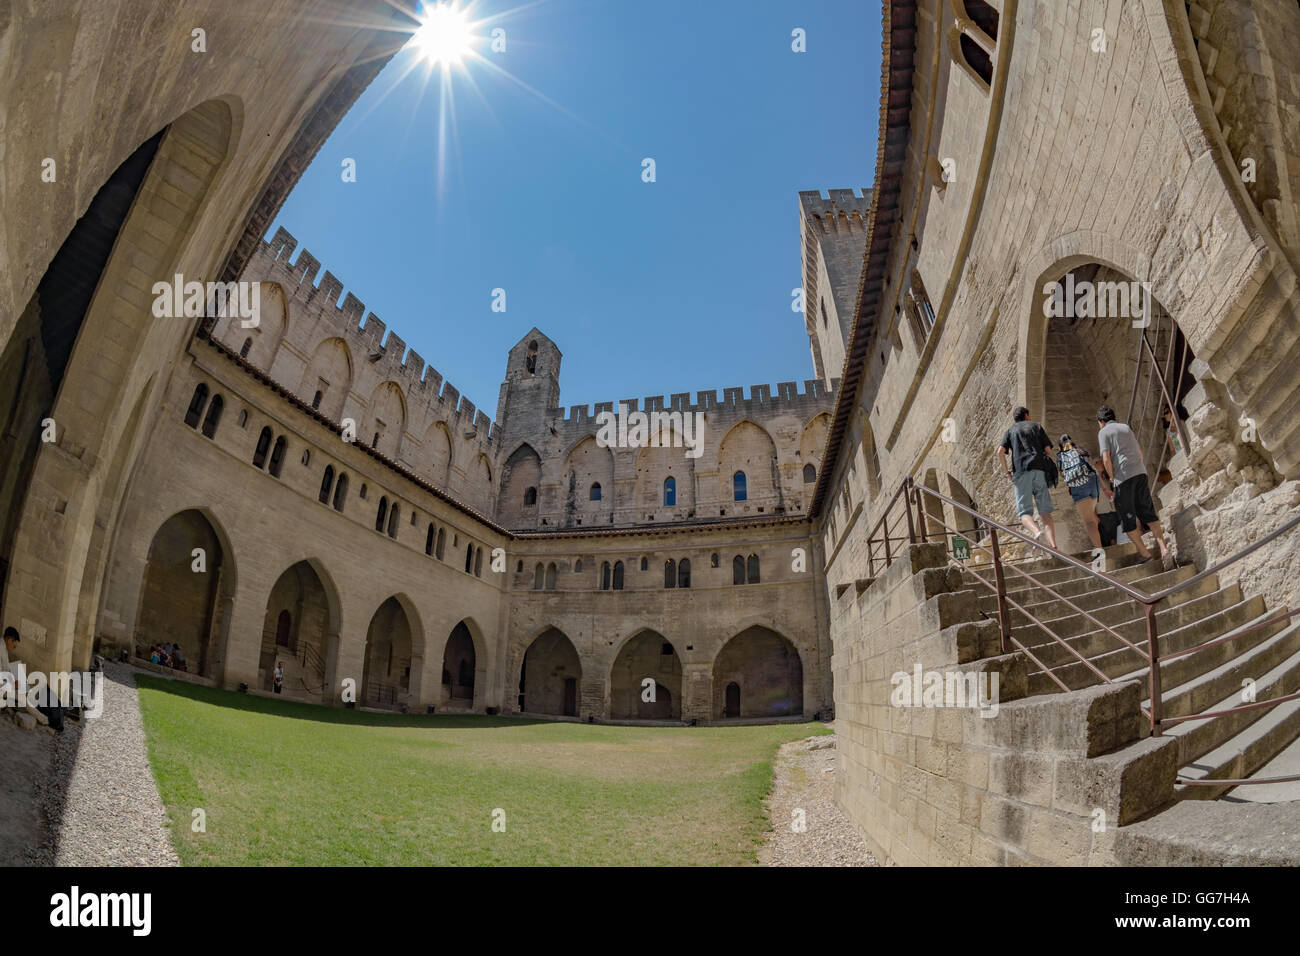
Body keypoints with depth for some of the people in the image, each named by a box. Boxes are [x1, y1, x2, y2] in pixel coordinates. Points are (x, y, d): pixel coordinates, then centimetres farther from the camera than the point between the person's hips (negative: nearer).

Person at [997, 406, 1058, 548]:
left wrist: (1006, 471, 12)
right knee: (1045, 512, 2)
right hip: (1040, 470, 1)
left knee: (1025, 513, -4)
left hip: (1022, 472, -1)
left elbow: (1000, 452, 2)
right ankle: (1052, 545, -15)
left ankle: (1037, 532, -34)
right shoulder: (1036, 426, 20)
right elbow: (1048, 450, 11)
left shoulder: (1011, 430, 19)